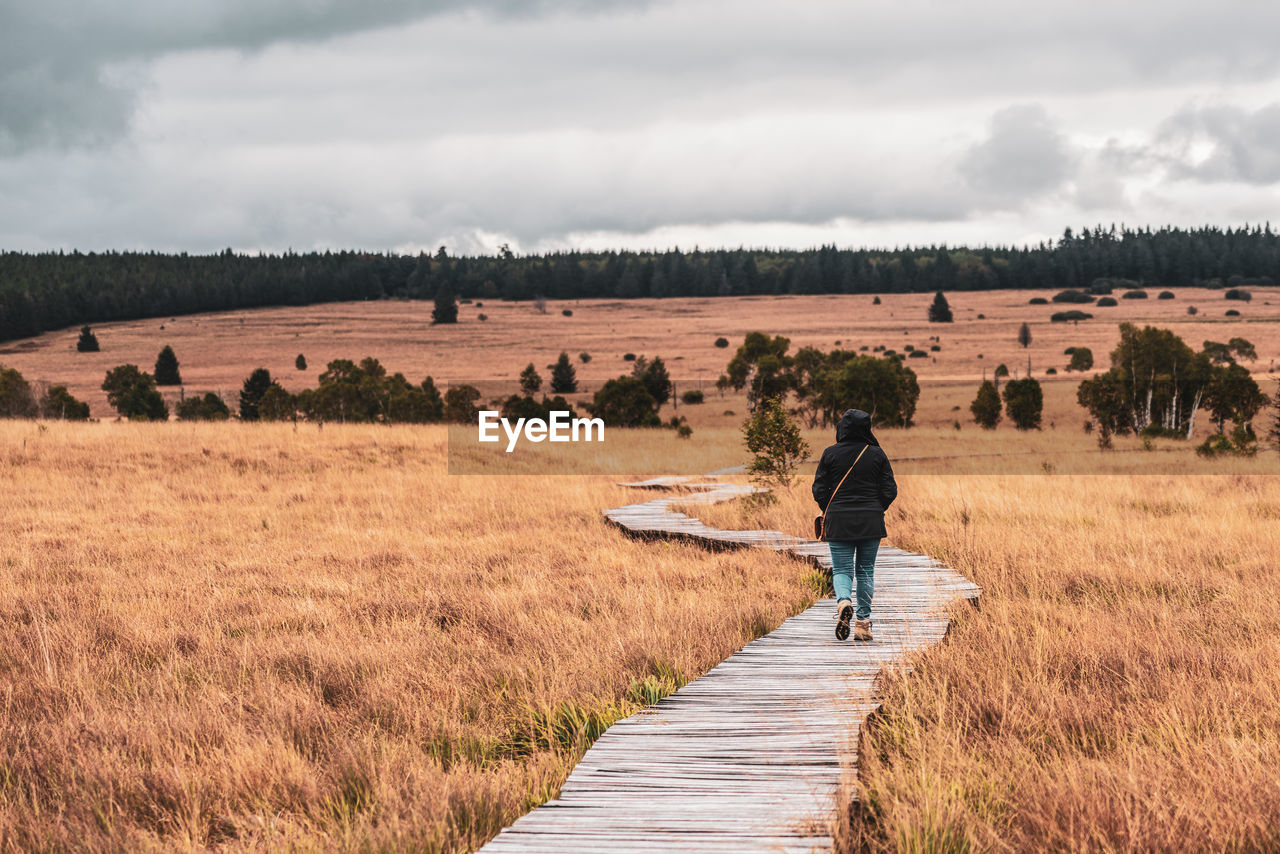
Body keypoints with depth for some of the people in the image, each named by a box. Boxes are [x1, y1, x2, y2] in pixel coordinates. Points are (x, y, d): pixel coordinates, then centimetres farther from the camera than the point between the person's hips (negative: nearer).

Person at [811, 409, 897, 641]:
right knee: (866, 570, 11)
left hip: (839, 520, -1)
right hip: (871, 522, 1)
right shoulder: (877, 454, -1)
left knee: (841, 569, 5)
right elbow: (890, 491, 0)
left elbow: (819, 489, -1)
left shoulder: (830, 454, -3)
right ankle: (863, 622, 8)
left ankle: (844, 601, -26)